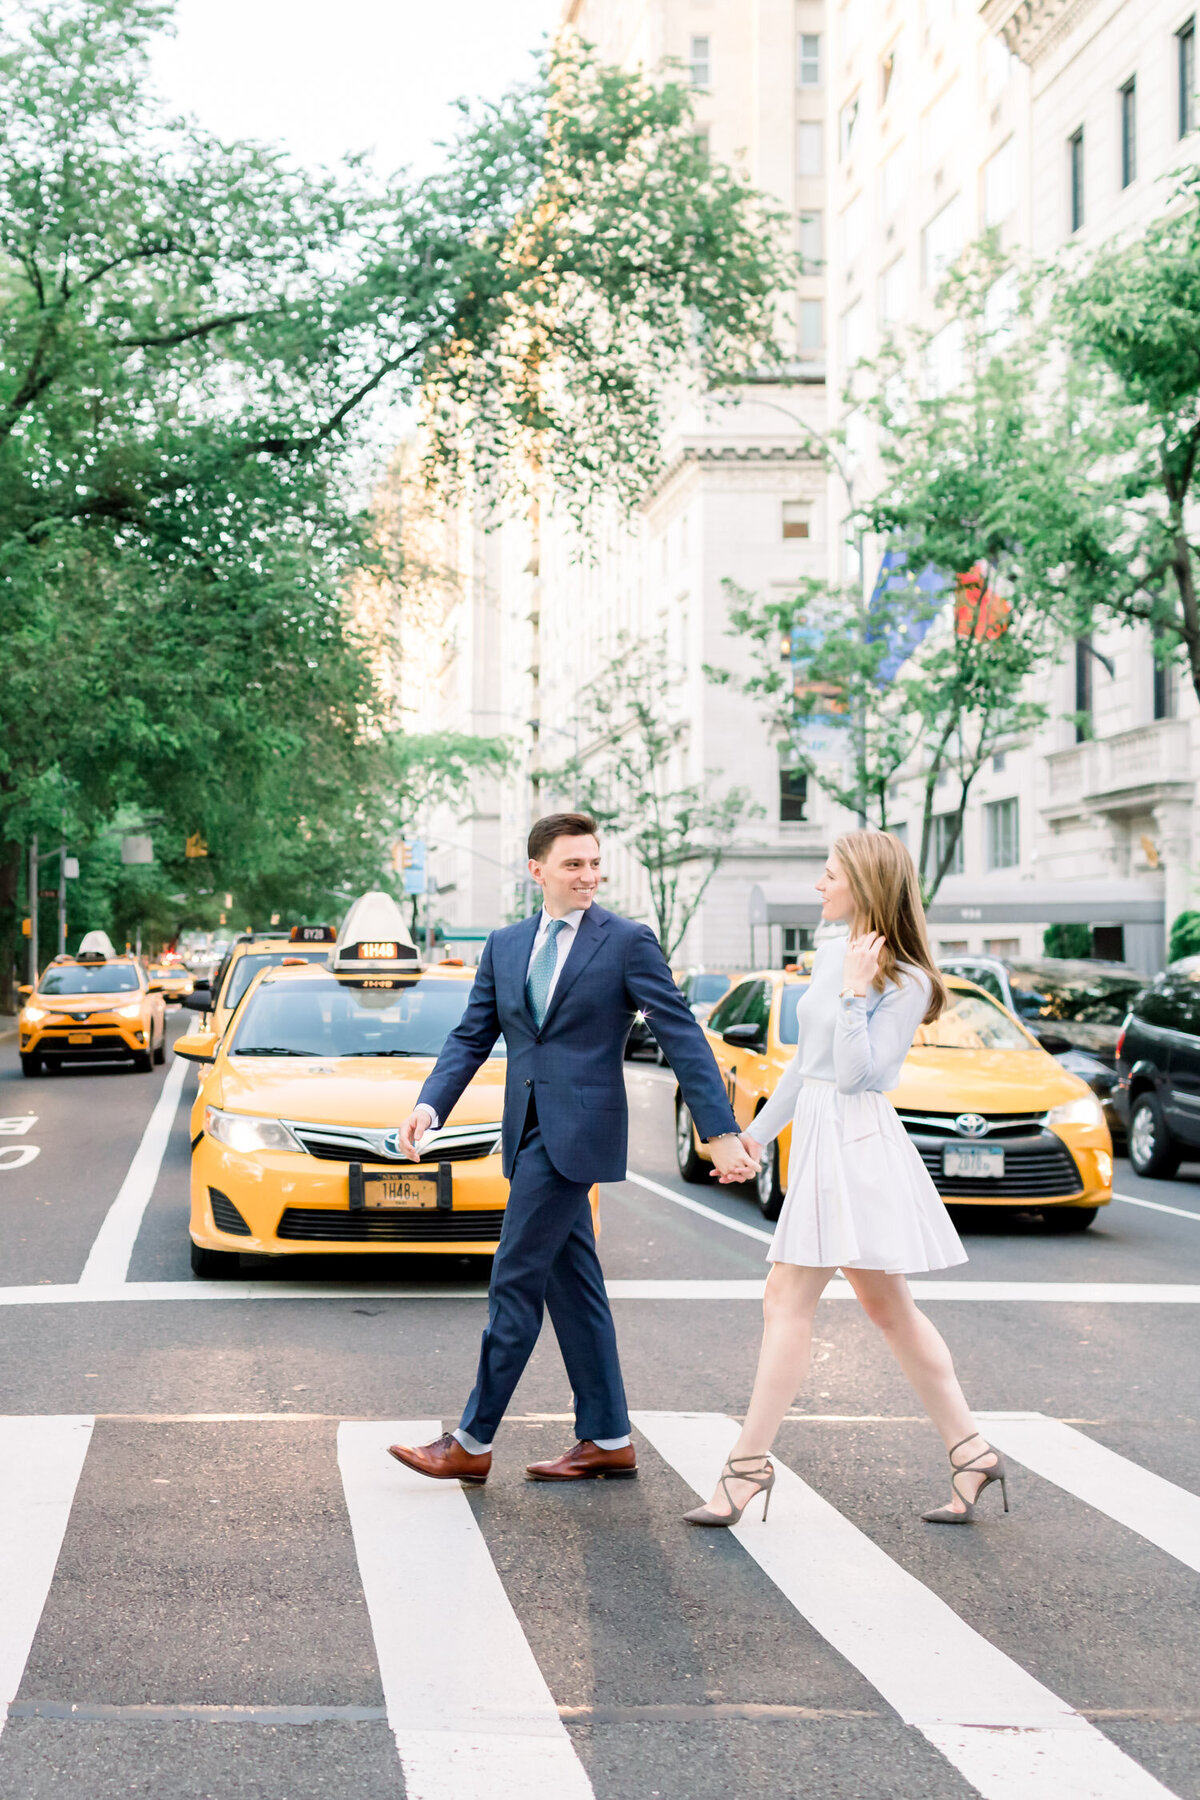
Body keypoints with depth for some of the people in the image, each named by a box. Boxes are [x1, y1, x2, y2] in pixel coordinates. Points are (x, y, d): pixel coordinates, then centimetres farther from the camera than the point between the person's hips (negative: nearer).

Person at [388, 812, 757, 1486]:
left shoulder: (628, 941, -5)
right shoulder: (505, 945, 12)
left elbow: (683, 1038, -8)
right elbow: (471, 1037, 11)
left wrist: (722, 1132, -13)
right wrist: (429, 1104, -7)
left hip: (577, 1131, -7)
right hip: (530, 1132, 7)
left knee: (517, 1280, -6)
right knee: (572, 1284, 11)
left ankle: (474, 1443, 1)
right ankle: (608, 1440, 19)